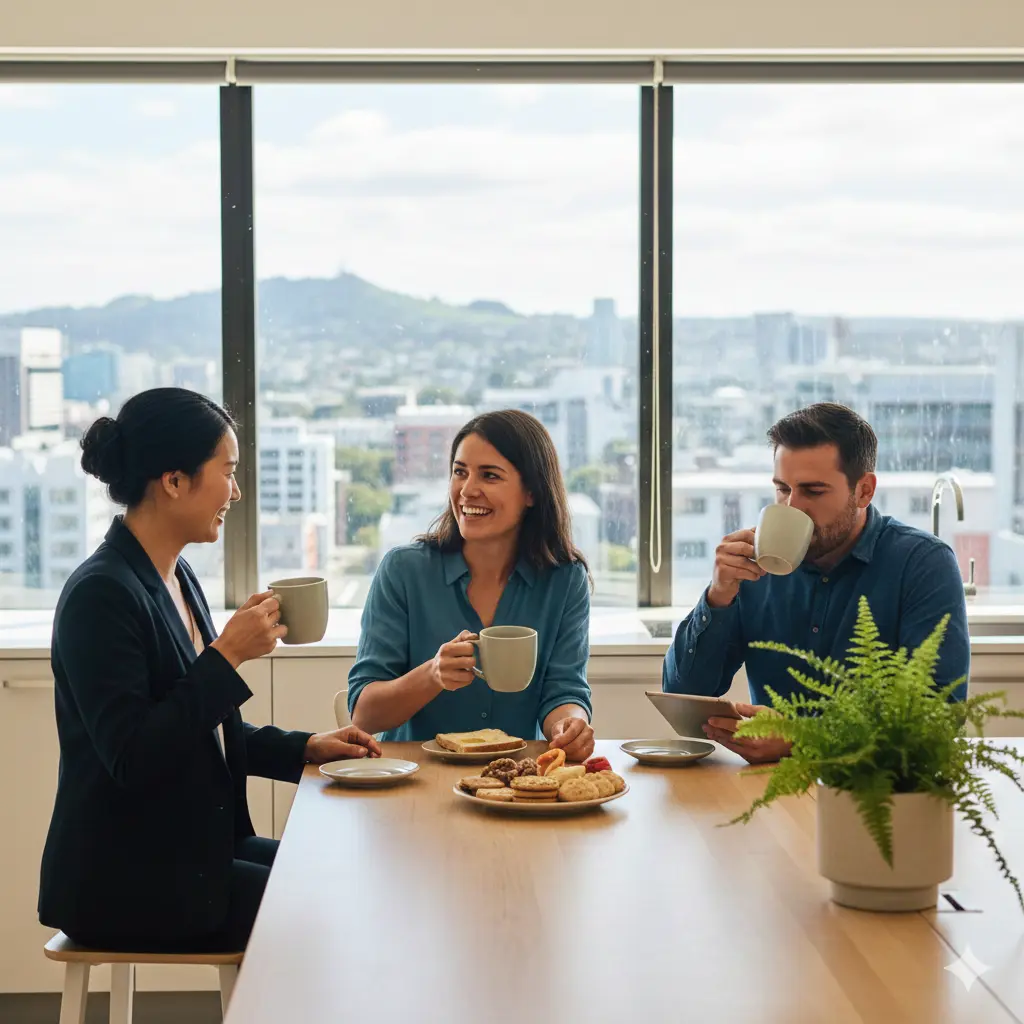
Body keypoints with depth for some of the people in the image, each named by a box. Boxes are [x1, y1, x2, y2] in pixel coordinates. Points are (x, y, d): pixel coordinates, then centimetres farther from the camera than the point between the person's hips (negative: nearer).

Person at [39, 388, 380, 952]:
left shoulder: (176, 580, 11)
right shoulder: (102, 593, -19)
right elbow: (131, 757, -25)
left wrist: (306, 747, 8)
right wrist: (228, 656, -23)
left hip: (197, 847, 9)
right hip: (127, 880, -9)